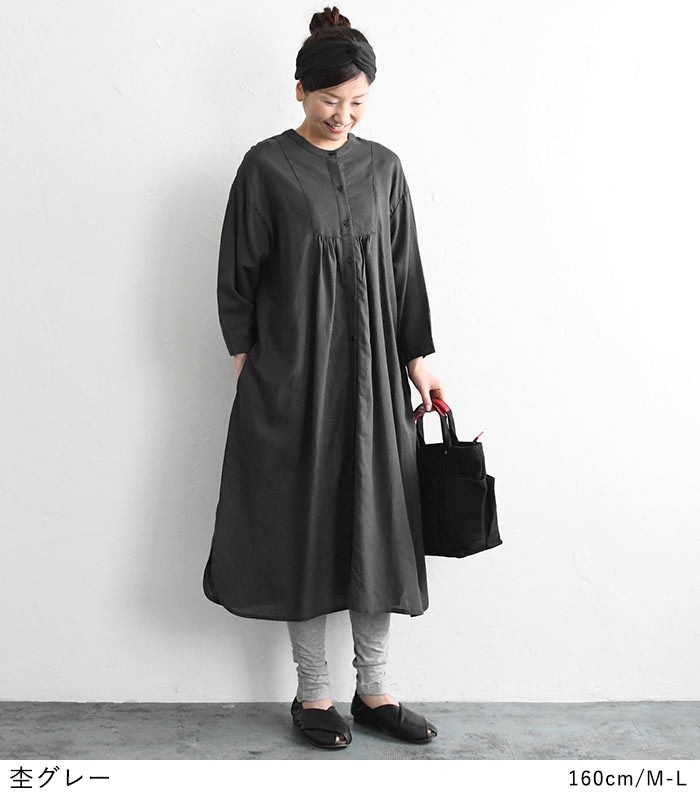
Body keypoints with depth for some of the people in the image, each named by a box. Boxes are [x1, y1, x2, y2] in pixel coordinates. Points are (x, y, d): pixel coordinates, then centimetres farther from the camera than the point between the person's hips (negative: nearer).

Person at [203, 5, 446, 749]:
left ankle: (374, 690, 20)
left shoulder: (382, 166, 8)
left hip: (372, 370, 4)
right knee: (304, 521, 3)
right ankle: (313, 693, 19)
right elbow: (239, 273, 0)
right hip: (292, 373, -3)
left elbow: (404, 270, 9)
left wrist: (418, 358, 5)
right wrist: (245, 357, -2)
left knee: (377, 521, 6)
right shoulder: (266, 166, -2)